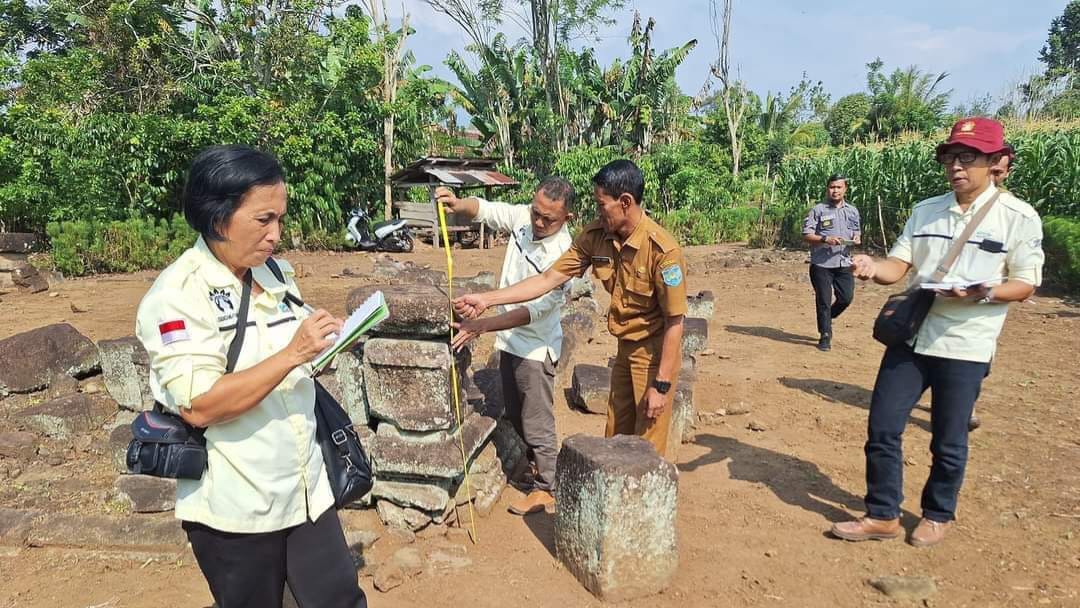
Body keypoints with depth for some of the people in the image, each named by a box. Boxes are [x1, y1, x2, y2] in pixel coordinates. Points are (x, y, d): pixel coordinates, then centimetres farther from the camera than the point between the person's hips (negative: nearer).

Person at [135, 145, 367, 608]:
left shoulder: (276, 274, 4)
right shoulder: (178, 294, -16)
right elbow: (198, 406, -25)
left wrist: (323, 346, -3)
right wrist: (293, 353, -27)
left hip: (306, 489, 6)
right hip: (234, 508, -6)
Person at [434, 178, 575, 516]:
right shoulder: (523, 217, -8)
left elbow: (533, 310, -30)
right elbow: (483, 208, 0)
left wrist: (482, 326, -38)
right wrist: (458, 204, -24)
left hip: (535, 347, -8)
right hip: (509, 339, 8)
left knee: (537, 422, 5)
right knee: (516, 416, 22)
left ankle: (545, 490, 24)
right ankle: (539, 469, 42)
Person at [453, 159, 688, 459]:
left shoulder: (662, 249, -27)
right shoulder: (594, 236, -9)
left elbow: (674, 321, -21)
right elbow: (548, 279, -8)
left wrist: (661, 385, -19)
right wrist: (486, 299, -13)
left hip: (656, 351, -6)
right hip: (626, 347, 6)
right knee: (616, 437, 19)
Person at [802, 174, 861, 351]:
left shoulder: (852, 211, 12)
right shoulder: (818, 210, -3)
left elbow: (857, 232, 22)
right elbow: (806, 235, -7)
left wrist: (857, 238, -2)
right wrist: (825, 239, -22)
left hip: (844, 262, 4)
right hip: (822, 263, -4)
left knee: (846, 298, 3)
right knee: (824, 300, 0)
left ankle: (826, 318, 32)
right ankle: (825, 336, 12)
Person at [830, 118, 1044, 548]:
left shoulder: (1018, 217, -5)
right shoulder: (925, 210, 7)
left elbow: (1025, 285, -4)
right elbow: (898, 266, 2)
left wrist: (984, 293, -23)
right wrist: (872, 268, -20)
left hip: (965, 347, -4)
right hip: (909, 336, 4)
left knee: (948, 443, 9)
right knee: (882, 428, 6)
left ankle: (937, 515, 33)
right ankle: (882, 515, 22)